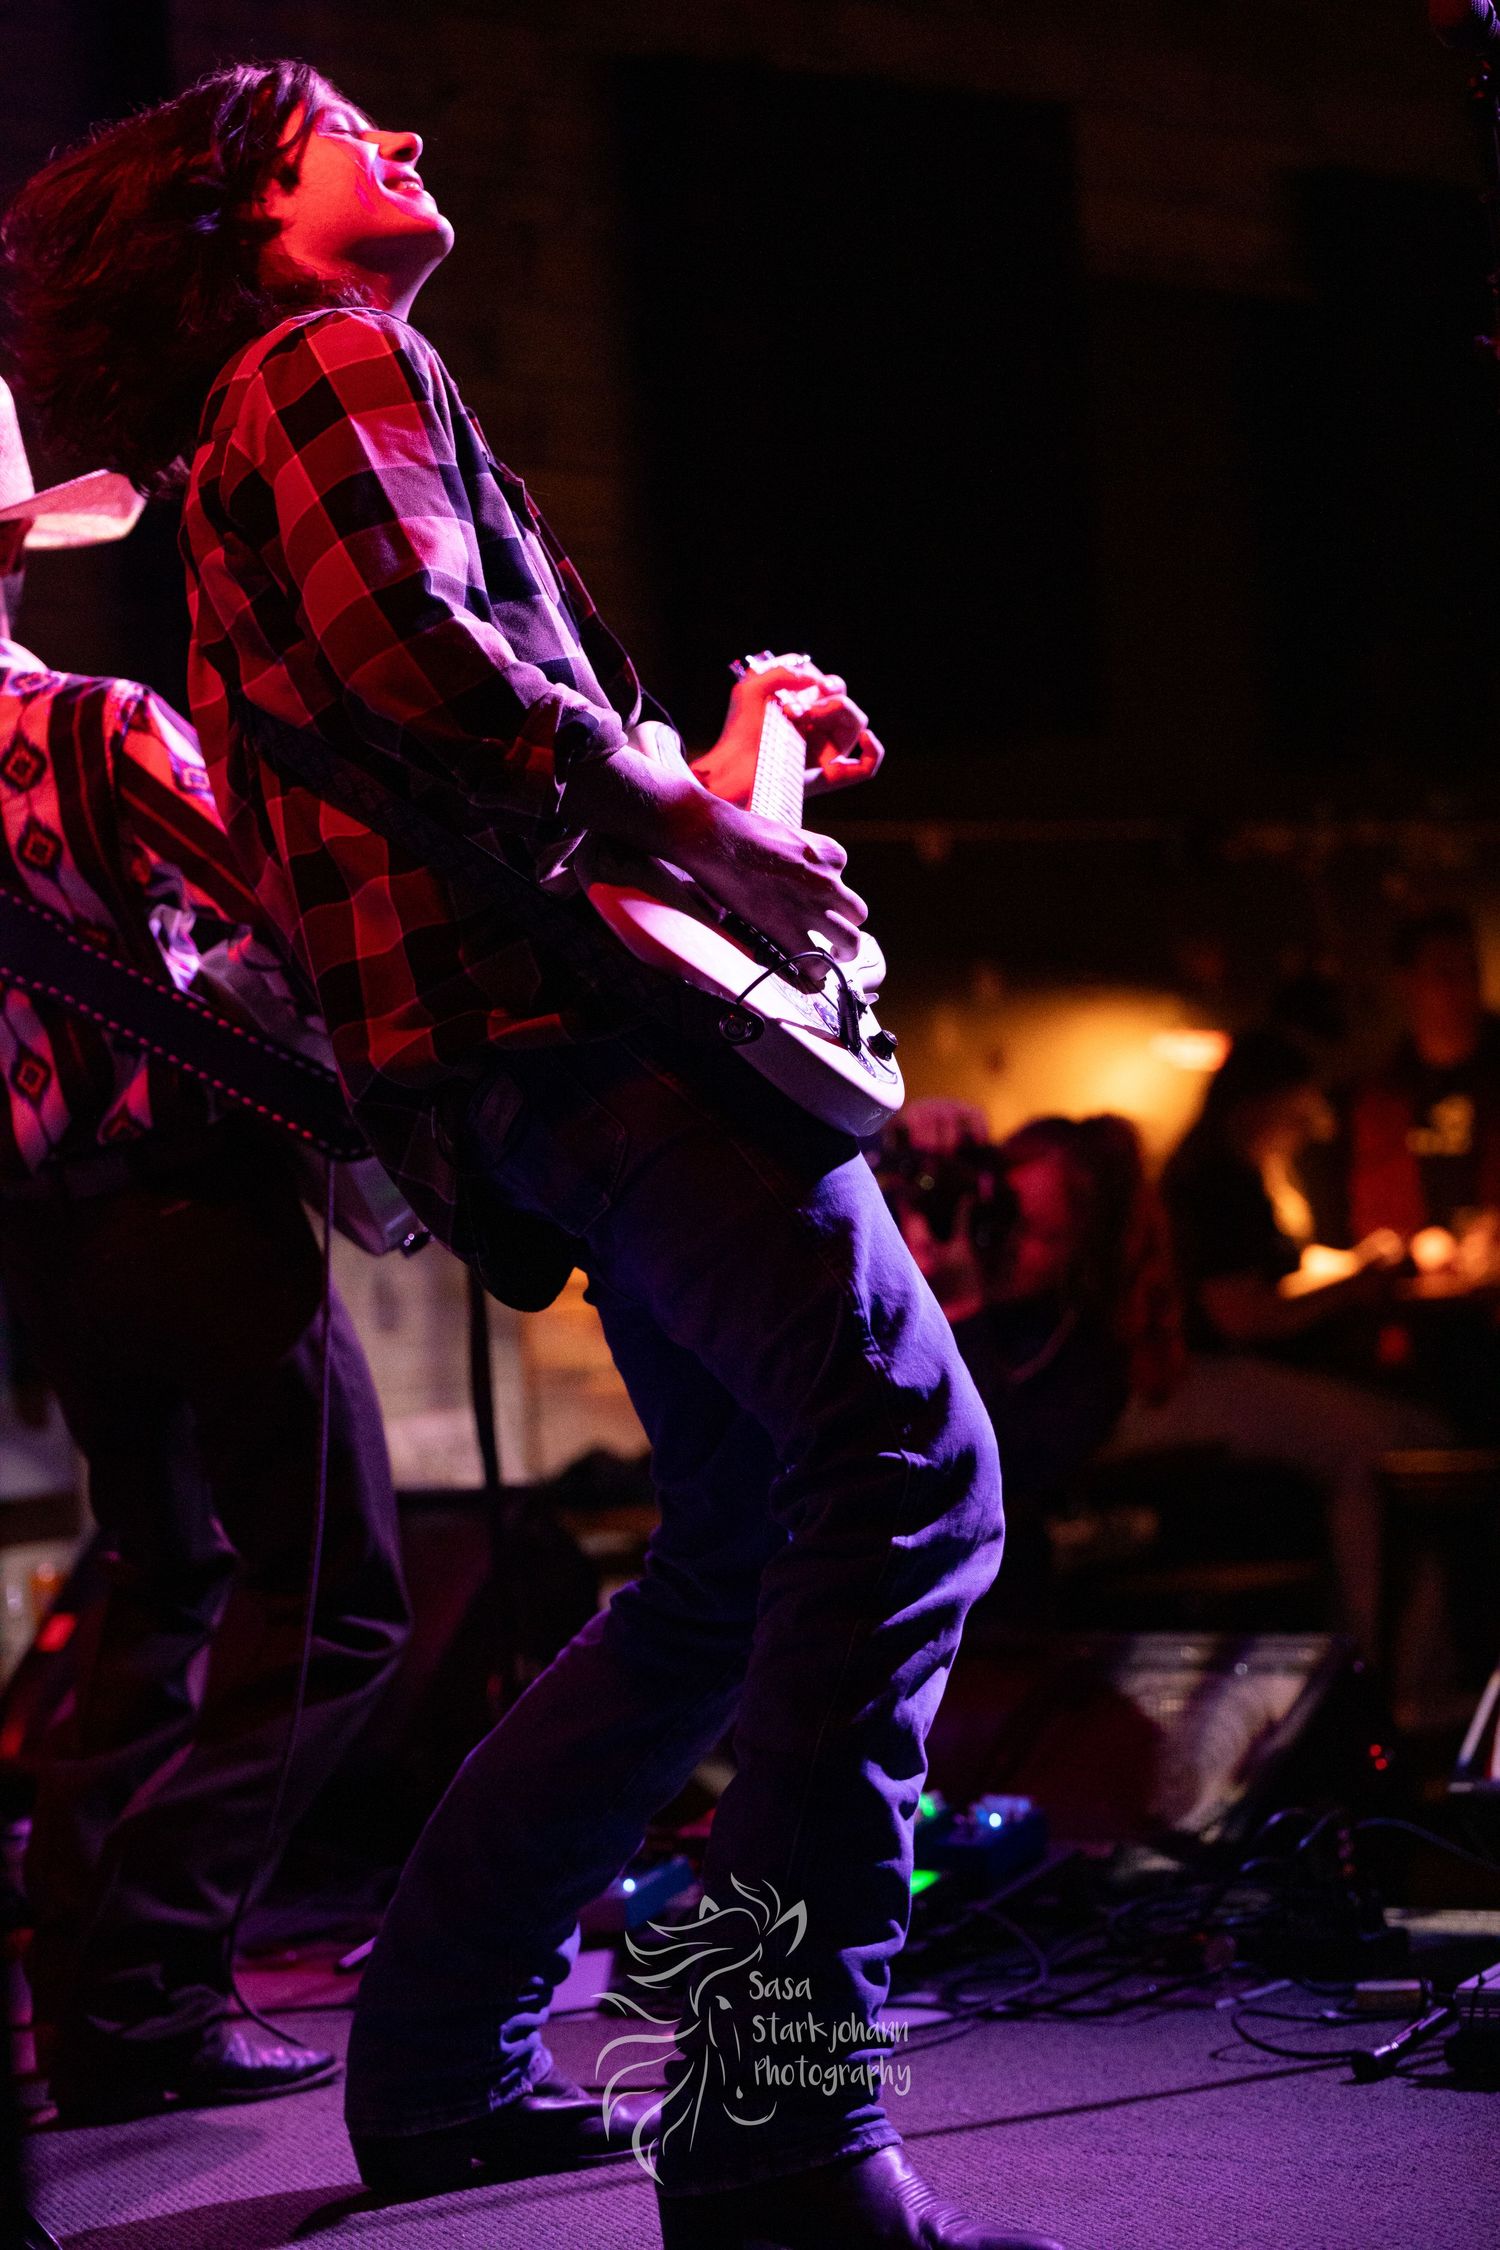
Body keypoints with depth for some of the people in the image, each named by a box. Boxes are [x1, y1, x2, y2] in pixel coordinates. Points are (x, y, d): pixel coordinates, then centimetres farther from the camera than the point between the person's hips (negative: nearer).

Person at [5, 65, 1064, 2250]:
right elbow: (407, 645, -19)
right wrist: (684, 819, -13)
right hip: (567, 1005, -11)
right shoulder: (332, 364, 1)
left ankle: (440, 2058, 21)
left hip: (536, 1038, 11)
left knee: (743, 1558, 16)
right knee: (913, 1470, -21)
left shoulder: (281, 435, 32)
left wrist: (718, 748, 29)